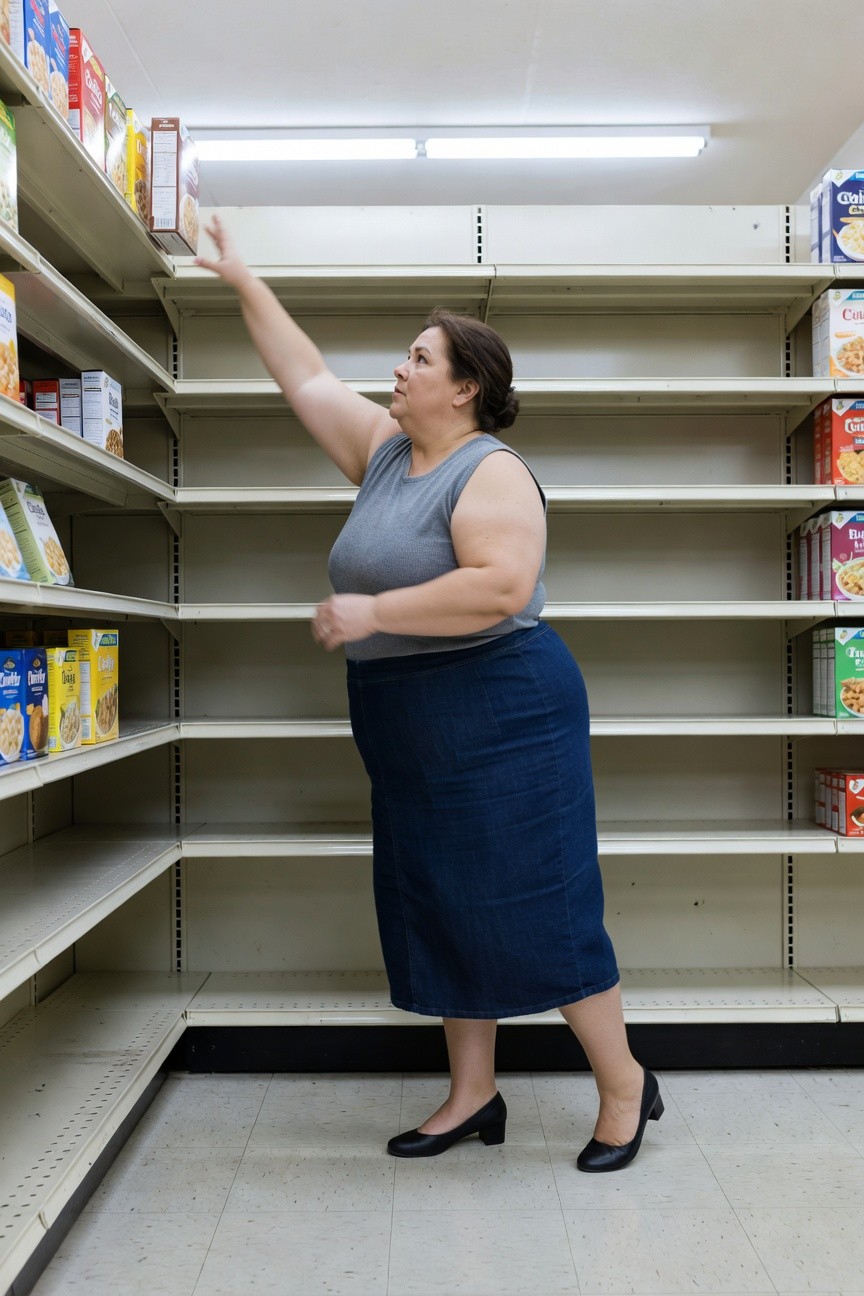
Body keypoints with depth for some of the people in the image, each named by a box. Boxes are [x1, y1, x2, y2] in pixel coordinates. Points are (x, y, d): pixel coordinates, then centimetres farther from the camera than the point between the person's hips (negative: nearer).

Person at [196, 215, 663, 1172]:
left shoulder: (491, 472, -12)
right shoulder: (385, 448, 13)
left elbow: (502, 586, -26)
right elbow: (306, 377, 22)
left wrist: (375, 612, -22)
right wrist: (243, 283, 25)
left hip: (497, 716, -9)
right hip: (410, 734, 9)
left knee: (531, 908, -2)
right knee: (440, 909, 12)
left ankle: (624, 1082, 18)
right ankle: (473, 1093, 26)